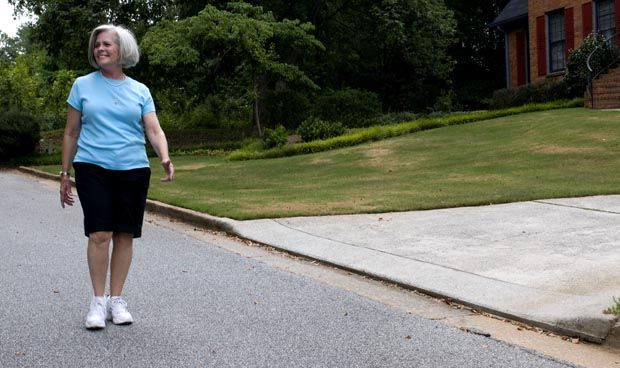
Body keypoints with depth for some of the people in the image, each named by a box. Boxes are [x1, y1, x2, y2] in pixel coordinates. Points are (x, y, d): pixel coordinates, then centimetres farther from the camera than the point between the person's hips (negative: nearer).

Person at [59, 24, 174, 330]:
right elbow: (71, 133, 10)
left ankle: (116, 300, 14)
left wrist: (165, 158, -19)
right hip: (93, 169, -1)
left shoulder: (140, 91, 9)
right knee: (99, 234, -10)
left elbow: (155, 130, 0)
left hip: (133, 170, 2)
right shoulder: (83, 85, 7)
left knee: (124, 235, 3)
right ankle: (98, 301, 2)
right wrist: (65, 173, 8)